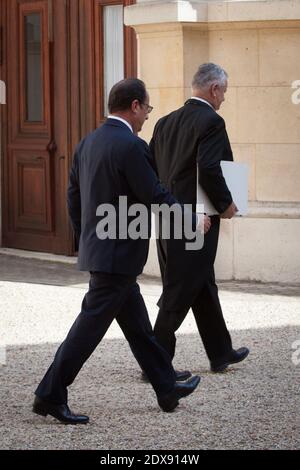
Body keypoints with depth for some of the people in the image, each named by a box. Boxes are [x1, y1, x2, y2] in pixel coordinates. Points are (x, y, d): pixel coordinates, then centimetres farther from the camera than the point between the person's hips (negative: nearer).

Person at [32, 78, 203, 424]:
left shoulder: (88, 143, 8)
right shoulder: (131, 146, -18)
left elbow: (73, 196, 14)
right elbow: (155, 197, -16)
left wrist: (85, 239, 23)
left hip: (96, 249, 9)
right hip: (118, 255, -9)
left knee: (138, 324, 17)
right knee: (90, 325, -4)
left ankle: (167, 389, 28)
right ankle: (50, 395, -1)